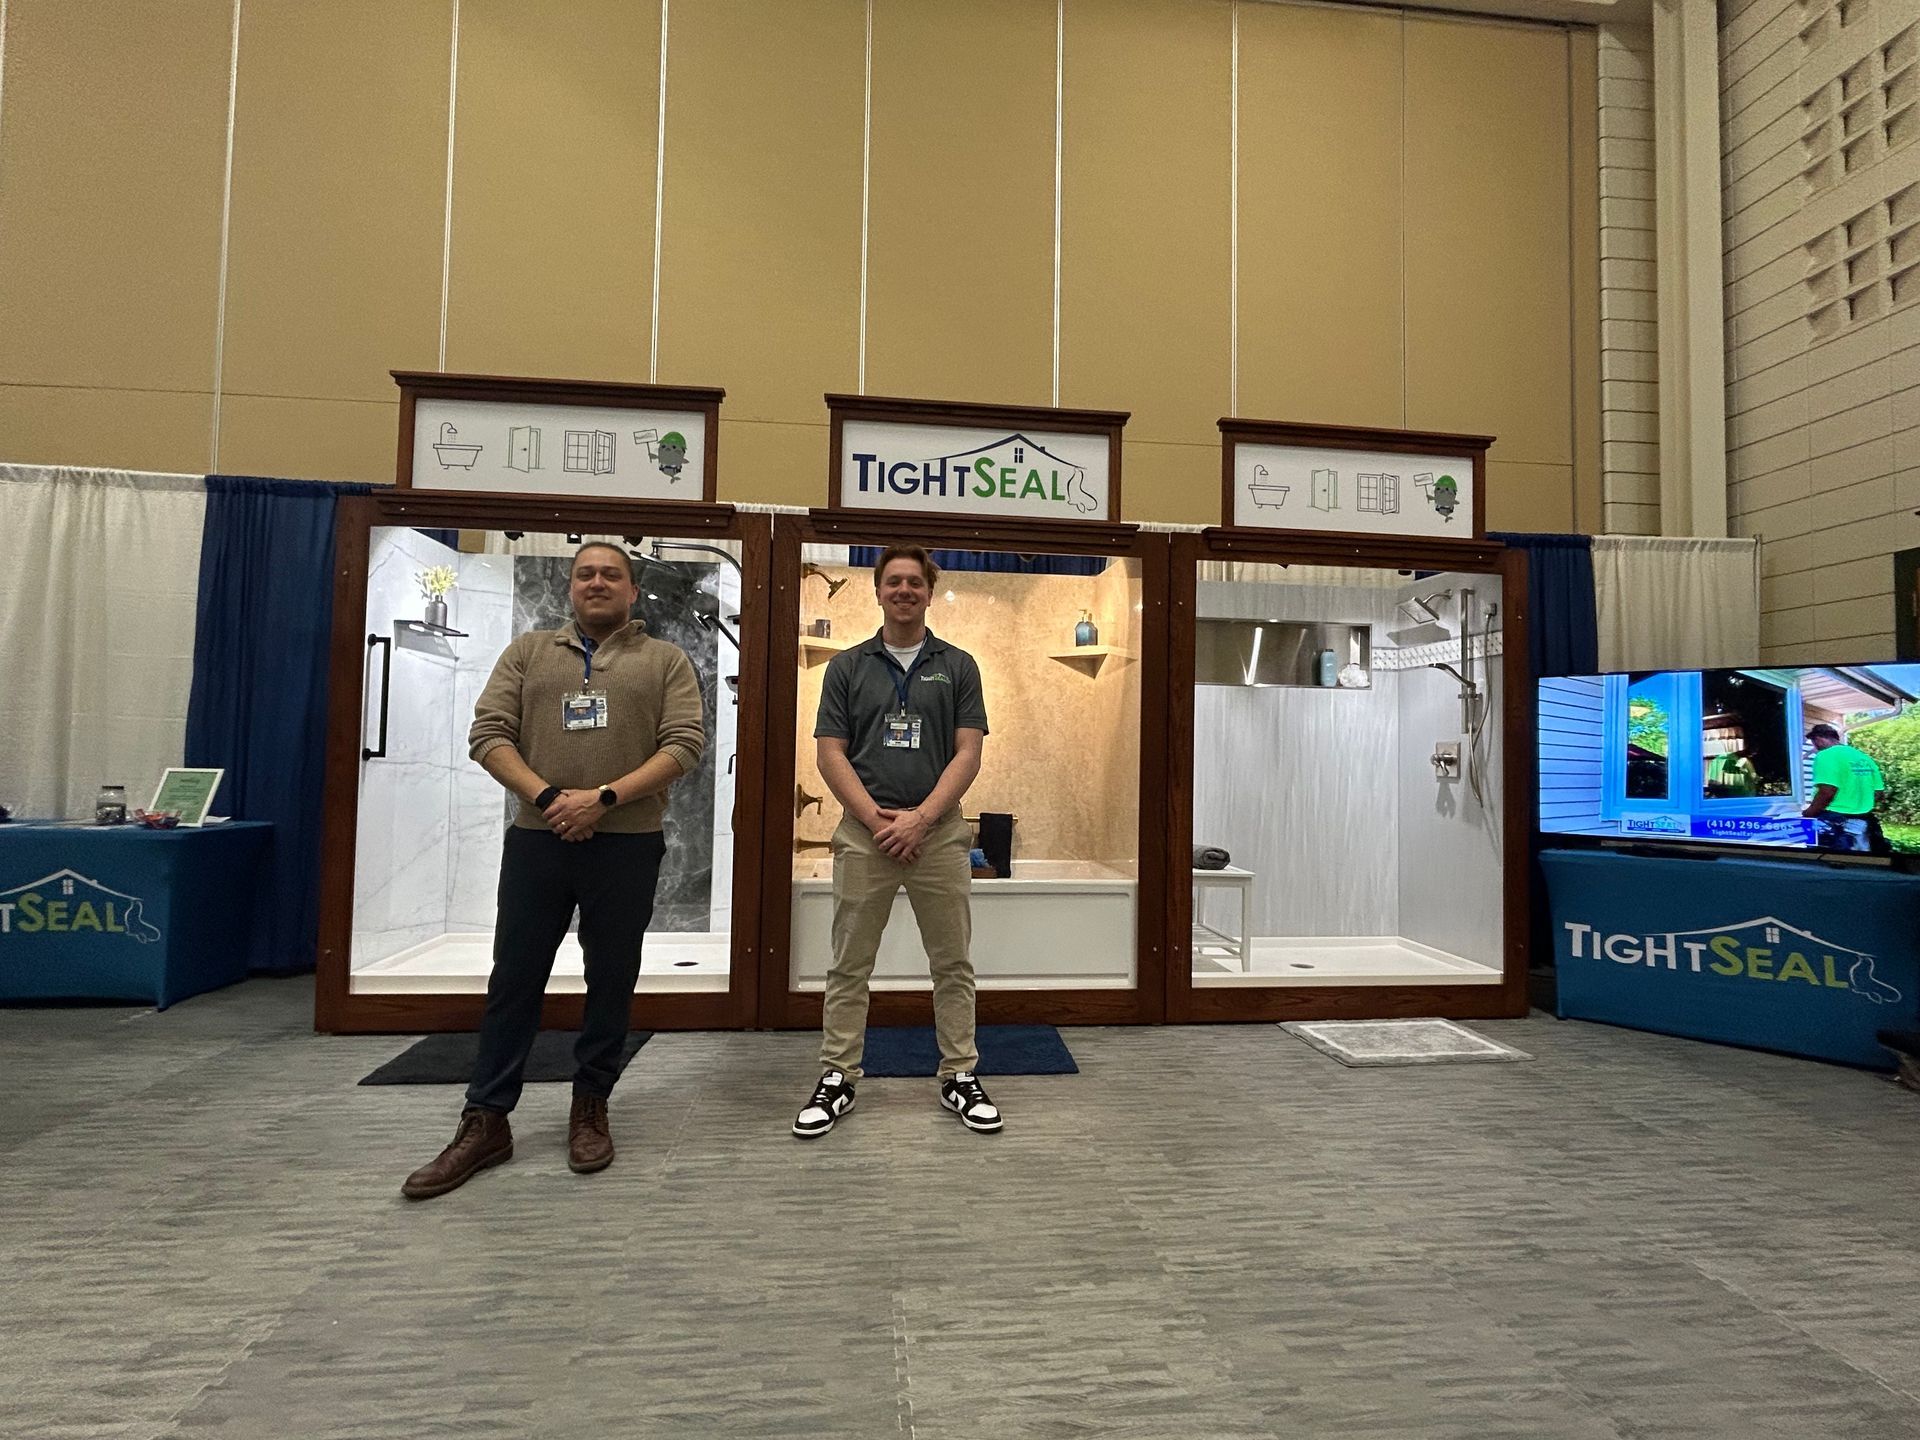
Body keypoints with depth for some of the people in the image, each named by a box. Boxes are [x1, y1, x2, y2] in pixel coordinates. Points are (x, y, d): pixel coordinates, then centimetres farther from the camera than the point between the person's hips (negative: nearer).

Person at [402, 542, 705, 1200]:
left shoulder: (665, 660, 6)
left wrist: (605, 798, -16)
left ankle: (590, 1109, 24)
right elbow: (489, 733, 4)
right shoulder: (528, 651, 12)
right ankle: (485, 1121, 20)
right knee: (513, 980, 7)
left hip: (627, 846, -1)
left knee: (611, 982, 8)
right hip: (536, 841, 2)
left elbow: (685, 743, -5)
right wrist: (548, 798, -12)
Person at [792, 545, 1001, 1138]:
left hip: (939, 833, 0)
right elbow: (831, 755, 0)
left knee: (953, 965, 8)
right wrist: (876, 819, -12)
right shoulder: (847, 666, 5)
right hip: (864, 833, 0)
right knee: (849, 966, 8)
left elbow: (968, 754, -2)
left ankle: (960, 1077, 23)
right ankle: (837, 1079, 21)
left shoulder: (958, 666, 5)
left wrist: (920, 818, -14)